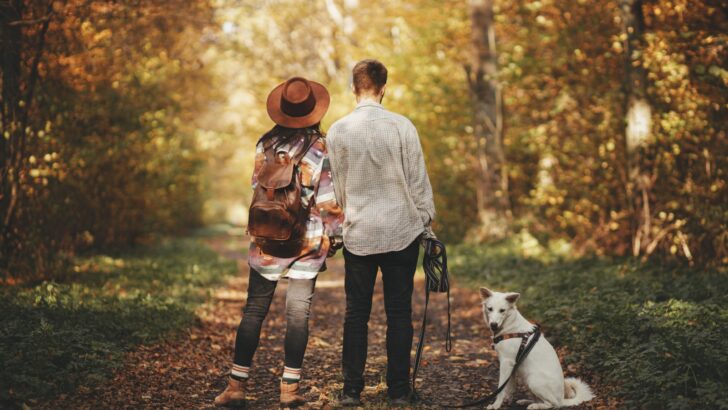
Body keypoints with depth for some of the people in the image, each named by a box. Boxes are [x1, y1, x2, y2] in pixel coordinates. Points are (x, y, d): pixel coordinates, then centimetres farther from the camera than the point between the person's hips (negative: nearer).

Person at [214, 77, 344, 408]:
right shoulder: (323, 149, -9)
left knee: (254, 309, 8)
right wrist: (334, 236, 5)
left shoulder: (266, 145, -1)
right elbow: (329, 200, -8)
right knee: (298, 312, 5)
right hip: (309, 241, -1)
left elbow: (257, 190, 5)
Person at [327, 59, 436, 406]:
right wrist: (427, 221, 9)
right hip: (401, 232, -1)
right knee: (399, 313, 6)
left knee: (356, 313, 9)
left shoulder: (337, 131, -2)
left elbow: (336, 186, 8)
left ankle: (351, 391, 12)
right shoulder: (401, 126, -8)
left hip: (357, 234, 1)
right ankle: (398, 392, 12)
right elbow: (417, 179, -3)